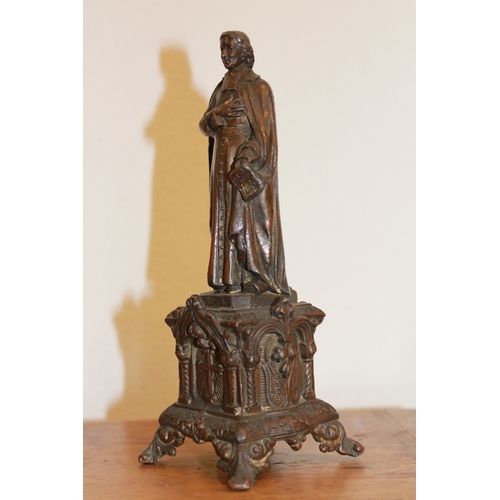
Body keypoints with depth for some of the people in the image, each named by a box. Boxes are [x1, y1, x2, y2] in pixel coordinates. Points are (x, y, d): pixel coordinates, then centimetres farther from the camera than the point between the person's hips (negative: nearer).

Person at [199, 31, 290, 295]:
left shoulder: (258, 87, -5)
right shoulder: (222, 88, 16)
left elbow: (263, 132, -12)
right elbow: (205, 125, 9)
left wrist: (244, 163, -22)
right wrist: (219, 113, -13)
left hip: (250, 167, -7)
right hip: (223, 165, 7)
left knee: (248, 221, -7)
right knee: (226, 221, 5)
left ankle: (254, 280, 1)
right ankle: (230, 279, 10)